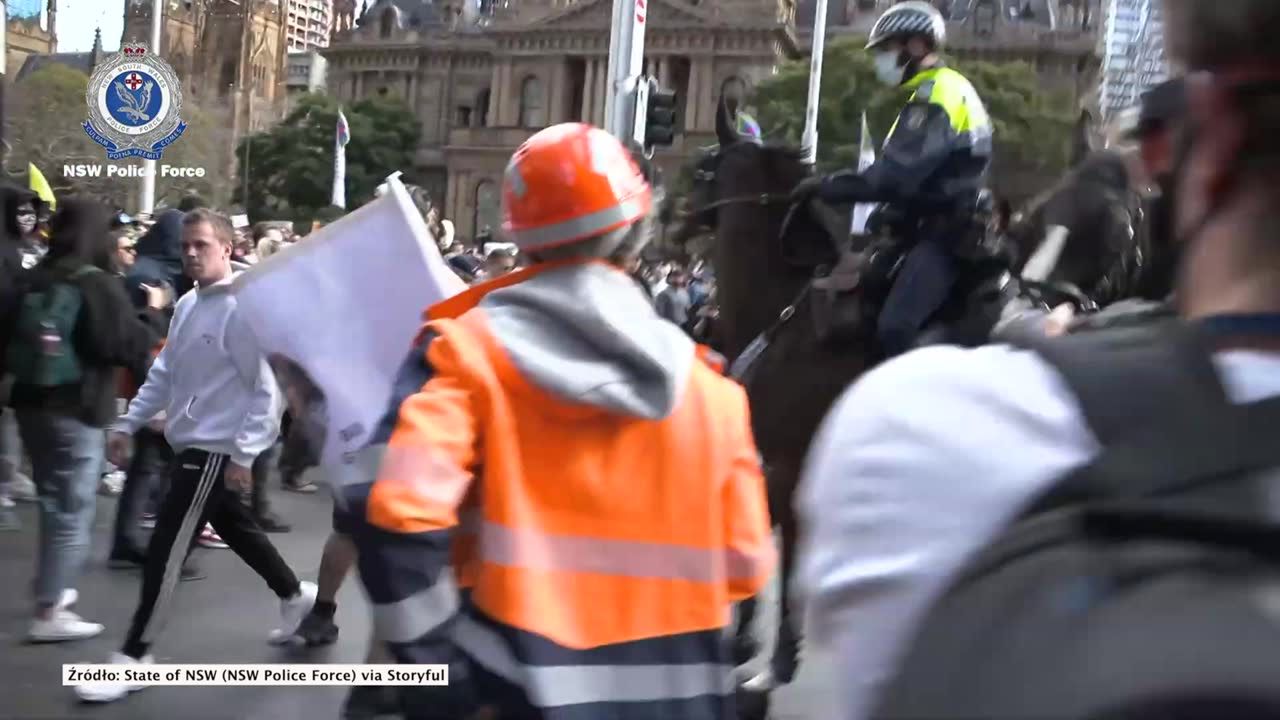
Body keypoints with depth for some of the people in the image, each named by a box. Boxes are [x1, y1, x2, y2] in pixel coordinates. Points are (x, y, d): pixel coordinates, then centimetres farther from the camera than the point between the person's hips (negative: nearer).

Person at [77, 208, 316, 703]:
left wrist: (244, 454, -20)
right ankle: (296, 596, 42)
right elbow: (164, 373, 16)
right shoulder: (187, 305, 8)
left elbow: (266, 389, -18)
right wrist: (127, 424, 12)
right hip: (191, 444, 9)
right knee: (238, 531, 22)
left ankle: (132, 659, 6)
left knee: (164, 552, -5)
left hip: (216, 449, -9)